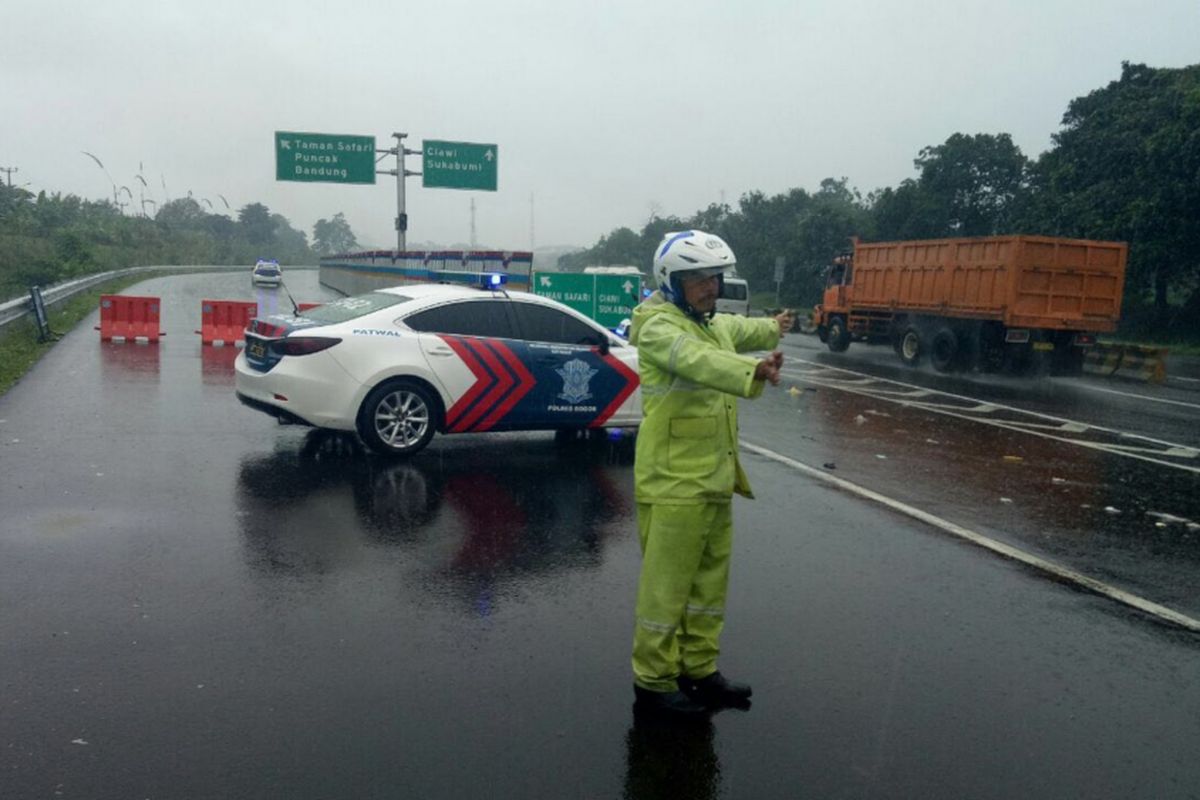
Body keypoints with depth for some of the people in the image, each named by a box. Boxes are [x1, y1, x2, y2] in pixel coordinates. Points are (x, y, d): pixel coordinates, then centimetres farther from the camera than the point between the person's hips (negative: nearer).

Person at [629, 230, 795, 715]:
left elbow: (739, 330, 40)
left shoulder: (713, 324, 15)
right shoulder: (659, 328, -16)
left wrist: (772, 328, 57)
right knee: (666, 585, -1)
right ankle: (653, 680, 14)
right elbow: (699, 360, -37)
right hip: (673, 484, -9)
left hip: (714, 480, 10)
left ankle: (700, 670, 31)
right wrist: (753, 370, -54)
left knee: (709, 580, 17)